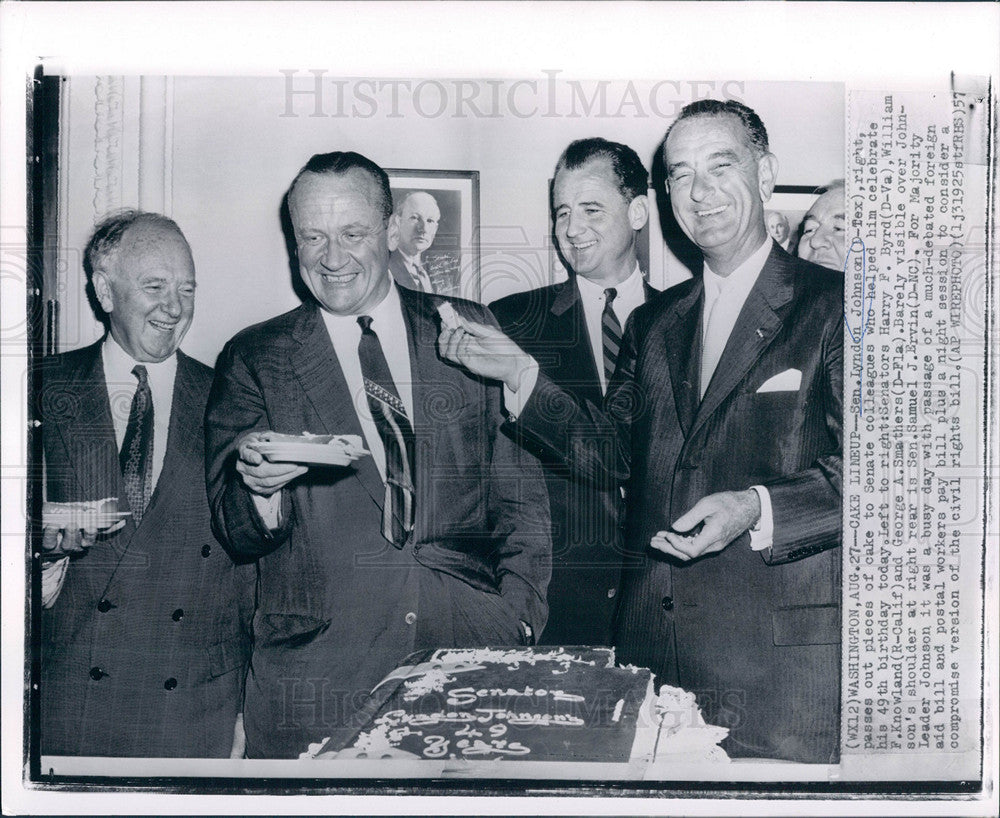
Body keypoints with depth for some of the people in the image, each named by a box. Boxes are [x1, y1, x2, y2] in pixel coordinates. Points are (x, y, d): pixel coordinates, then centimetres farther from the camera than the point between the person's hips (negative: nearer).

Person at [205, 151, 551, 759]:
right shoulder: (255, 361, 4)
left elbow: (520, 491, 9)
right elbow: (238, 537, 1)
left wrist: (519, 618, -2)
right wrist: (261, 488, -21)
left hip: (473, 654, 1)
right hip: (317, 674, 0)